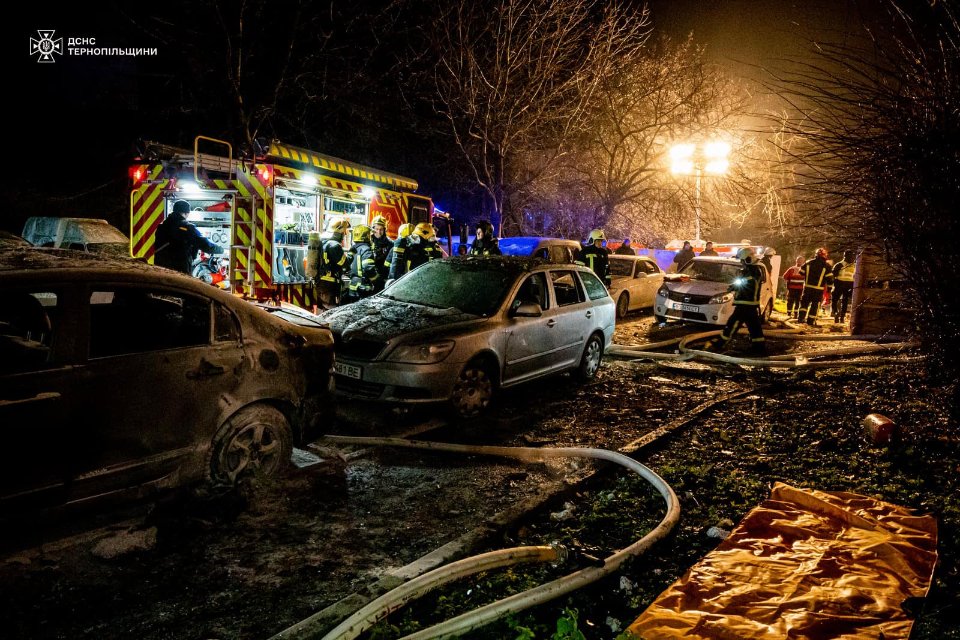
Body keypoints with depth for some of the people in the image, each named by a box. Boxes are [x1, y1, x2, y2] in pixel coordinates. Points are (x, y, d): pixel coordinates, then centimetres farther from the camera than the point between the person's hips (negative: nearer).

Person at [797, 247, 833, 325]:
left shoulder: (808, 262, 3)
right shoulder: (826, 266, -5)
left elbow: (801, 272, 9)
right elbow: (829, 279, -5)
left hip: (807, 287, 2)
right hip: (818, 289, -2)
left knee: (804, 302, 15)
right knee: (815, 304, 5)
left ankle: (801, 317, 4)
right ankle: (811, 320, 5)